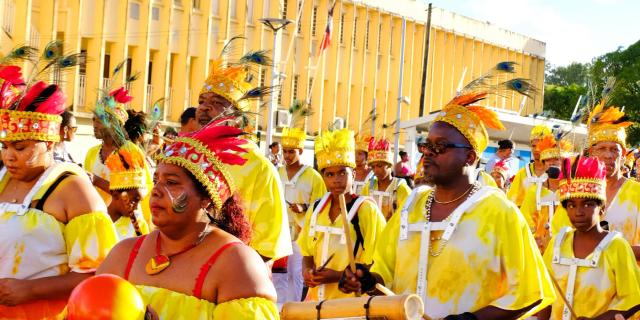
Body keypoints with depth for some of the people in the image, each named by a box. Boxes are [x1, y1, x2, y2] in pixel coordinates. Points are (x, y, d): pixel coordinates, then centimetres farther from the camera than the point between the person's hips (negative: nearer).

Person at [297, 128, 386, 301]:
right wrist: (307, 271, -3)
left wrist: (339, 275, -18)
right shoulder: (316, 209, 9)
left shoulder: (367, 210, -8)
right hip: (317, 298, 5)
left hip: (351, 299, -4)